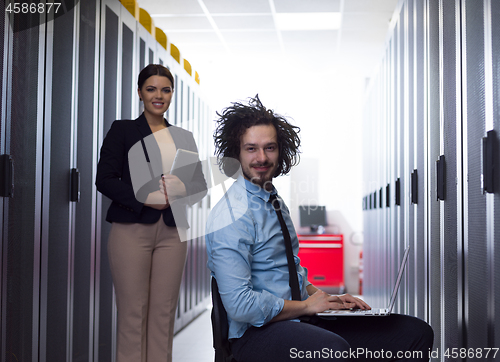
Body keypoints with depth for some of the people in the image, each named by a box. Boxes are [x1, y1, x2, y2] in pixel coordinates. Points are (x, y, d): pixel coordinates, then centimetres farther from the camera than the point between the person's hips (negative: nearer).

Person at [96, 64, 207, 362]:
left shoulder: (184, 138, 16)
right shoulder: (122, 130, 5)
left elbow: (201, 185, 13)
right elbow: (105, 179, -3)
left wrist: (182, 188, -9)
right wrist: (145, 198, -15)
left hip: (173, 231, 3)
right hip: (132, 229, -3)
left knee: (165, 310, 3)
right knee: (133, 311, -3)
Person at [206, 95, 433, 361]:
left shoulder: (275, 202, 16)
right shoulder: (232, 218, -15)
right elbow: (240, 305, -21)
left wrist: (327, 299, 8)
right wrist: (306, 305, -10)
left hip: (298, 319, 9)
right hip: (256, 332, -9)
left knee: (417, 332, -1)